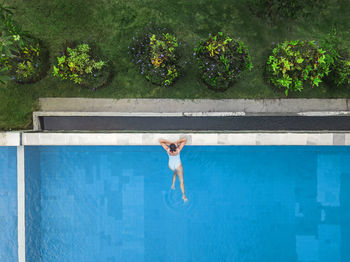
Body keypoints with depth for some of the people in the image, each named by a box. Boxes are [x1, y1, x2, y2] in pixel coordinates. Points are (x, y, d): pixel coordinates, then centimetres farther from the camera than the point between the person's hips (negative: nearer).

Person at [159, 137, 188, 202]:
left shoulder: (168, 150, -33)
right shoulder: (178, 150, -35)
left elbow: (160, 140, -29)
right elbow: (185, 139, -34)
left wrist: (169, 142, -28)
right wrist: (177, 142, -29)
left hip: (171, 166, 2)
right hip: (178, 166, -2)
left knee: (175, 172, 38)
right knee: (181, 181, 10)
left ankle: (173, 184, 33)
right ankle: (183, 195, 7)